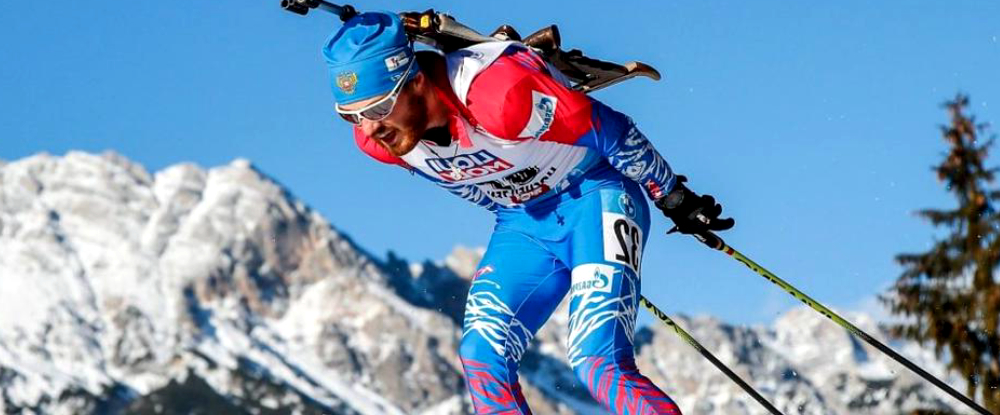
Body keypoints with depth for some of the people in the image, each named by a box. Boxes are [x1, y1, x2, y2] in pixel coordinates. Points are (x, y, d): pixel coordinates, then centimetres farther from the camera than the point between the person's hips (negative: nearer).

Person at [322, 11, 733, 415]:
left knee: (599, 367, -21)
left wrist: (675, 200, -8)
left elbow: (613, 133, -21)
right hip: (523, 223, 6)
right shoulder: (377, 138, -13)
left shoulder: (500, 93, -35)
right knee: (481, 359, -11)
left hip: (593, 197, -6)